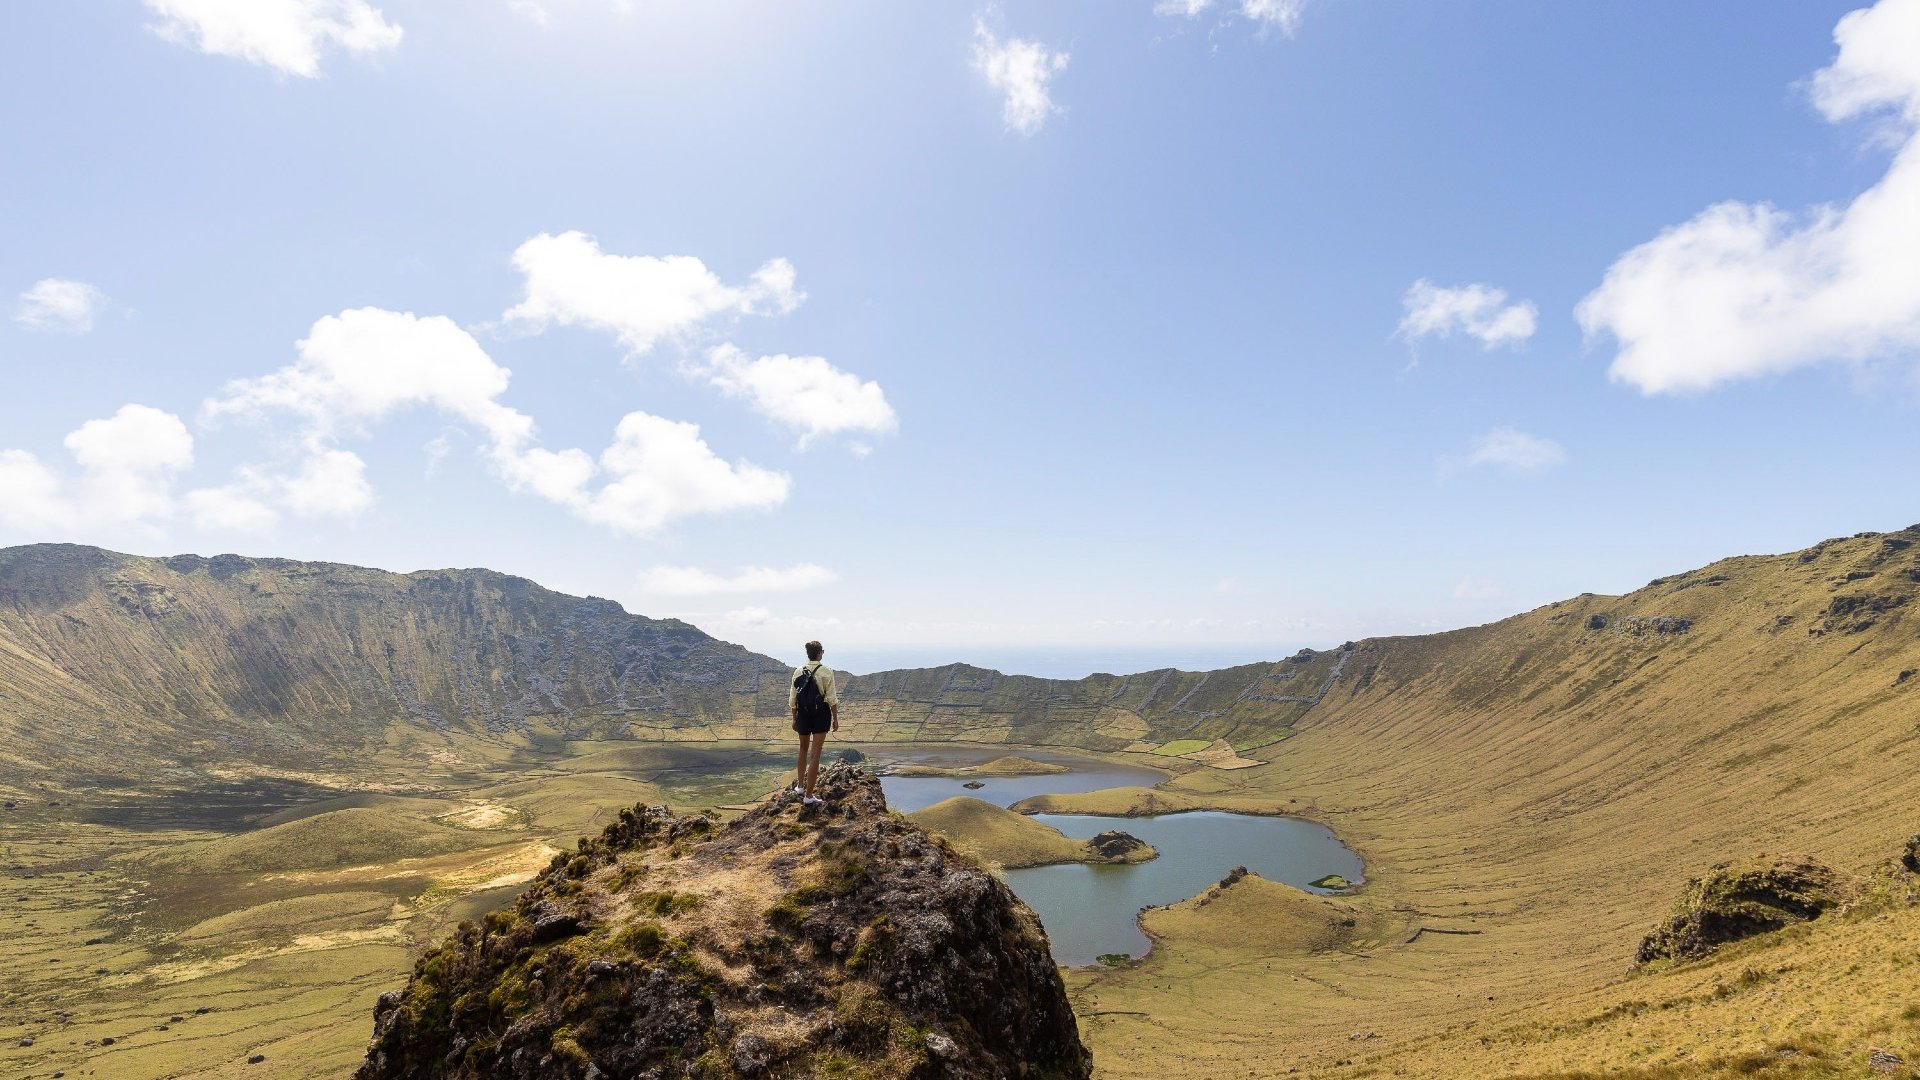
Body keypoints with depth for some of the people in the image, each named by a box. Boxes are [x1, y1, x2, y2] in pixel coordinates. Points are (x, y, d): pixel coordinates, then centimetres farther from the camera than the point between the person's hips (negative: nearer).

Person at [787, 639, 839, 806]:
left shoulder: (798, 671, 0)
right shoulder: (826, 671, -11)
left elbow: (792, 698, 5)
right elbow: (832, 698, -11)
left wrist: (794, 719, 15)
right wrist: (836, 719, -2)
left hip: (803, 715, 4)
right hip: (821, 714, -4)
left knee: (803, 749, 25)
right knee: (815, 754, 0)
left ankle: (800, 785, 37)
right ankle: (808, 796, 1)